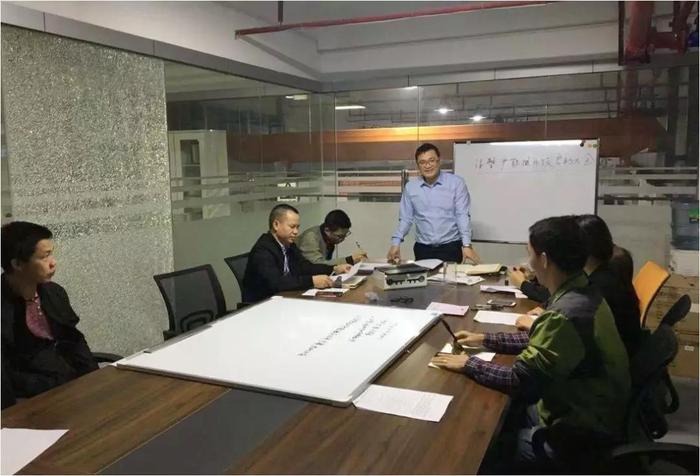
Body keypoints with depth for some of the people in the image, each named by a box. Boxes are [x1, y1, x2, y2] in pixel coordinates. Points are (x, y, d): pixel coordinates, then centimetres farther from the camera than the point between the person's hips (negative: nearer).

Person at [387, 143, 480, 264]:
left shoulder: (456, 183, -4)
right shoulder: (410, 187, 5)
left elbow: (462, 215, -8)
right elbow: (405, 218, 7)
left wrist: (467, 245, -18)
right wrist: (396, 243, -5)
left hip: (451, 247, -2)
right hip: (422, 249, 2)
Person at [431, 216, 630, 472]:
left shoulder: (565, 315, -32)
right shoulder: (582, 292, -2)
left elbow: (521, 383, -26)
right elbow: (543, 343, 11)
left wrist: (469, 364, -13)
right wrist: (485, 339, 7)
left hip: (580, 434, -8)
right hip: (589, 414, 8)